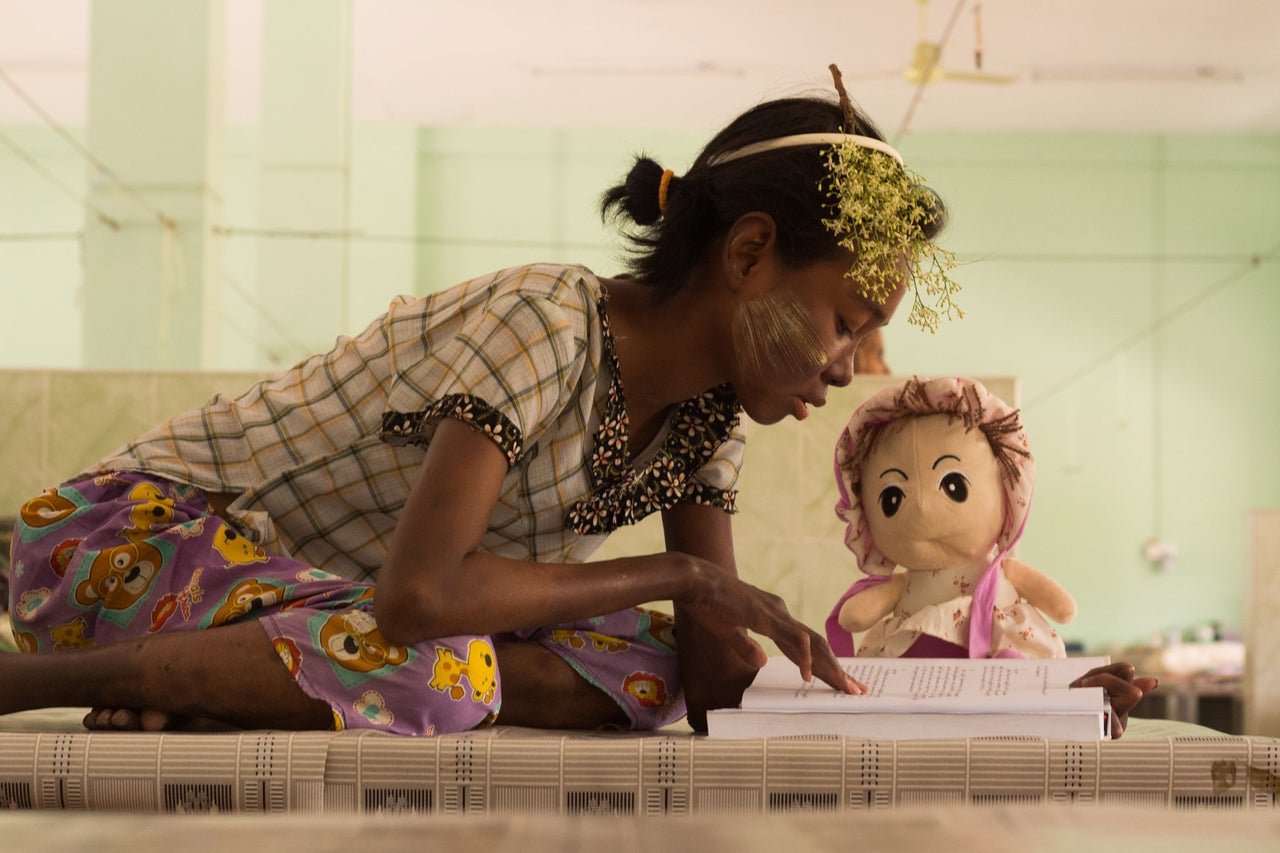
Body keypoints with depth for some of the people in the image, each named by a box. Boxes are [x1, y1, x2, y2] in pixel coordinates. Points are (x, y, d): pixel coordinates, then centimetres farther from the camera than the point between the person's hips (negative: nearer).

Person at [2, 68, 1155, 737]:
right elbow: (419, 590, -35)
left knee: (636, 670, -15)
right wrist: (676, 574, -24)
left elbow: (716, 680, -3)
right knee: (429, 672, -38)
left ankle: (206, 693, -13)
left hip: (327, 590, 8)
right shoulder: (544, 324, -25)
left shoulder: (706, 413, 1)